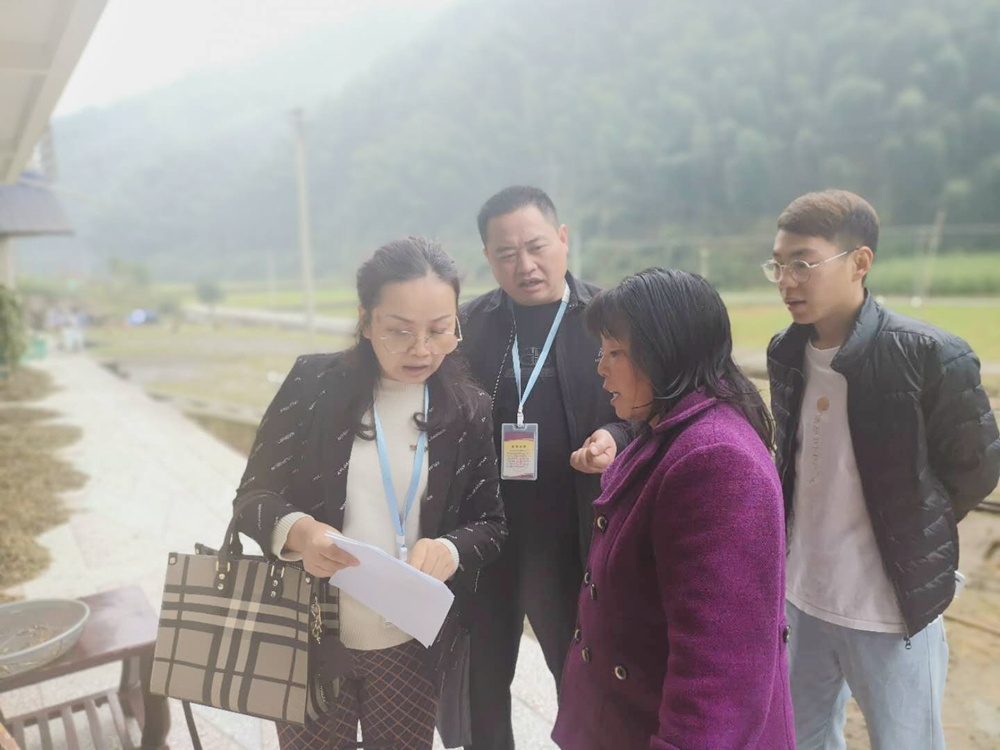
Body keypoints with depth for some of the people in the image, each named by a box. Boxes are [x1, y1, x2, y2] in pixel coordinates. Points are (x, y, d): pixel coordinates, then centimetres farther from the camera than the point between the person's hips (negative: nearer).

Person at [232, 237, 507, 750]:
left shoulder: (469, 410, -4)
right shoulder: (314, 383, -9)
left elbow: (492, 524, -1)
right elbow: (252, 497, -5)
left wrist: (450, 549, -23)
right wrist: (298, 530, -27)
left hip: (414, 648, 1)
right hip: (310, 641, -1)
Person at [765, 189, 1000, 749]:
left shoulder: (930, 357, -20)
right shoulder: (786, 354, -2)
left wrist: (911, 538, 2)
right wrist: (815, 537, 9)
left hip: (894, 610, -5)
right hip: (804, 598, 5)